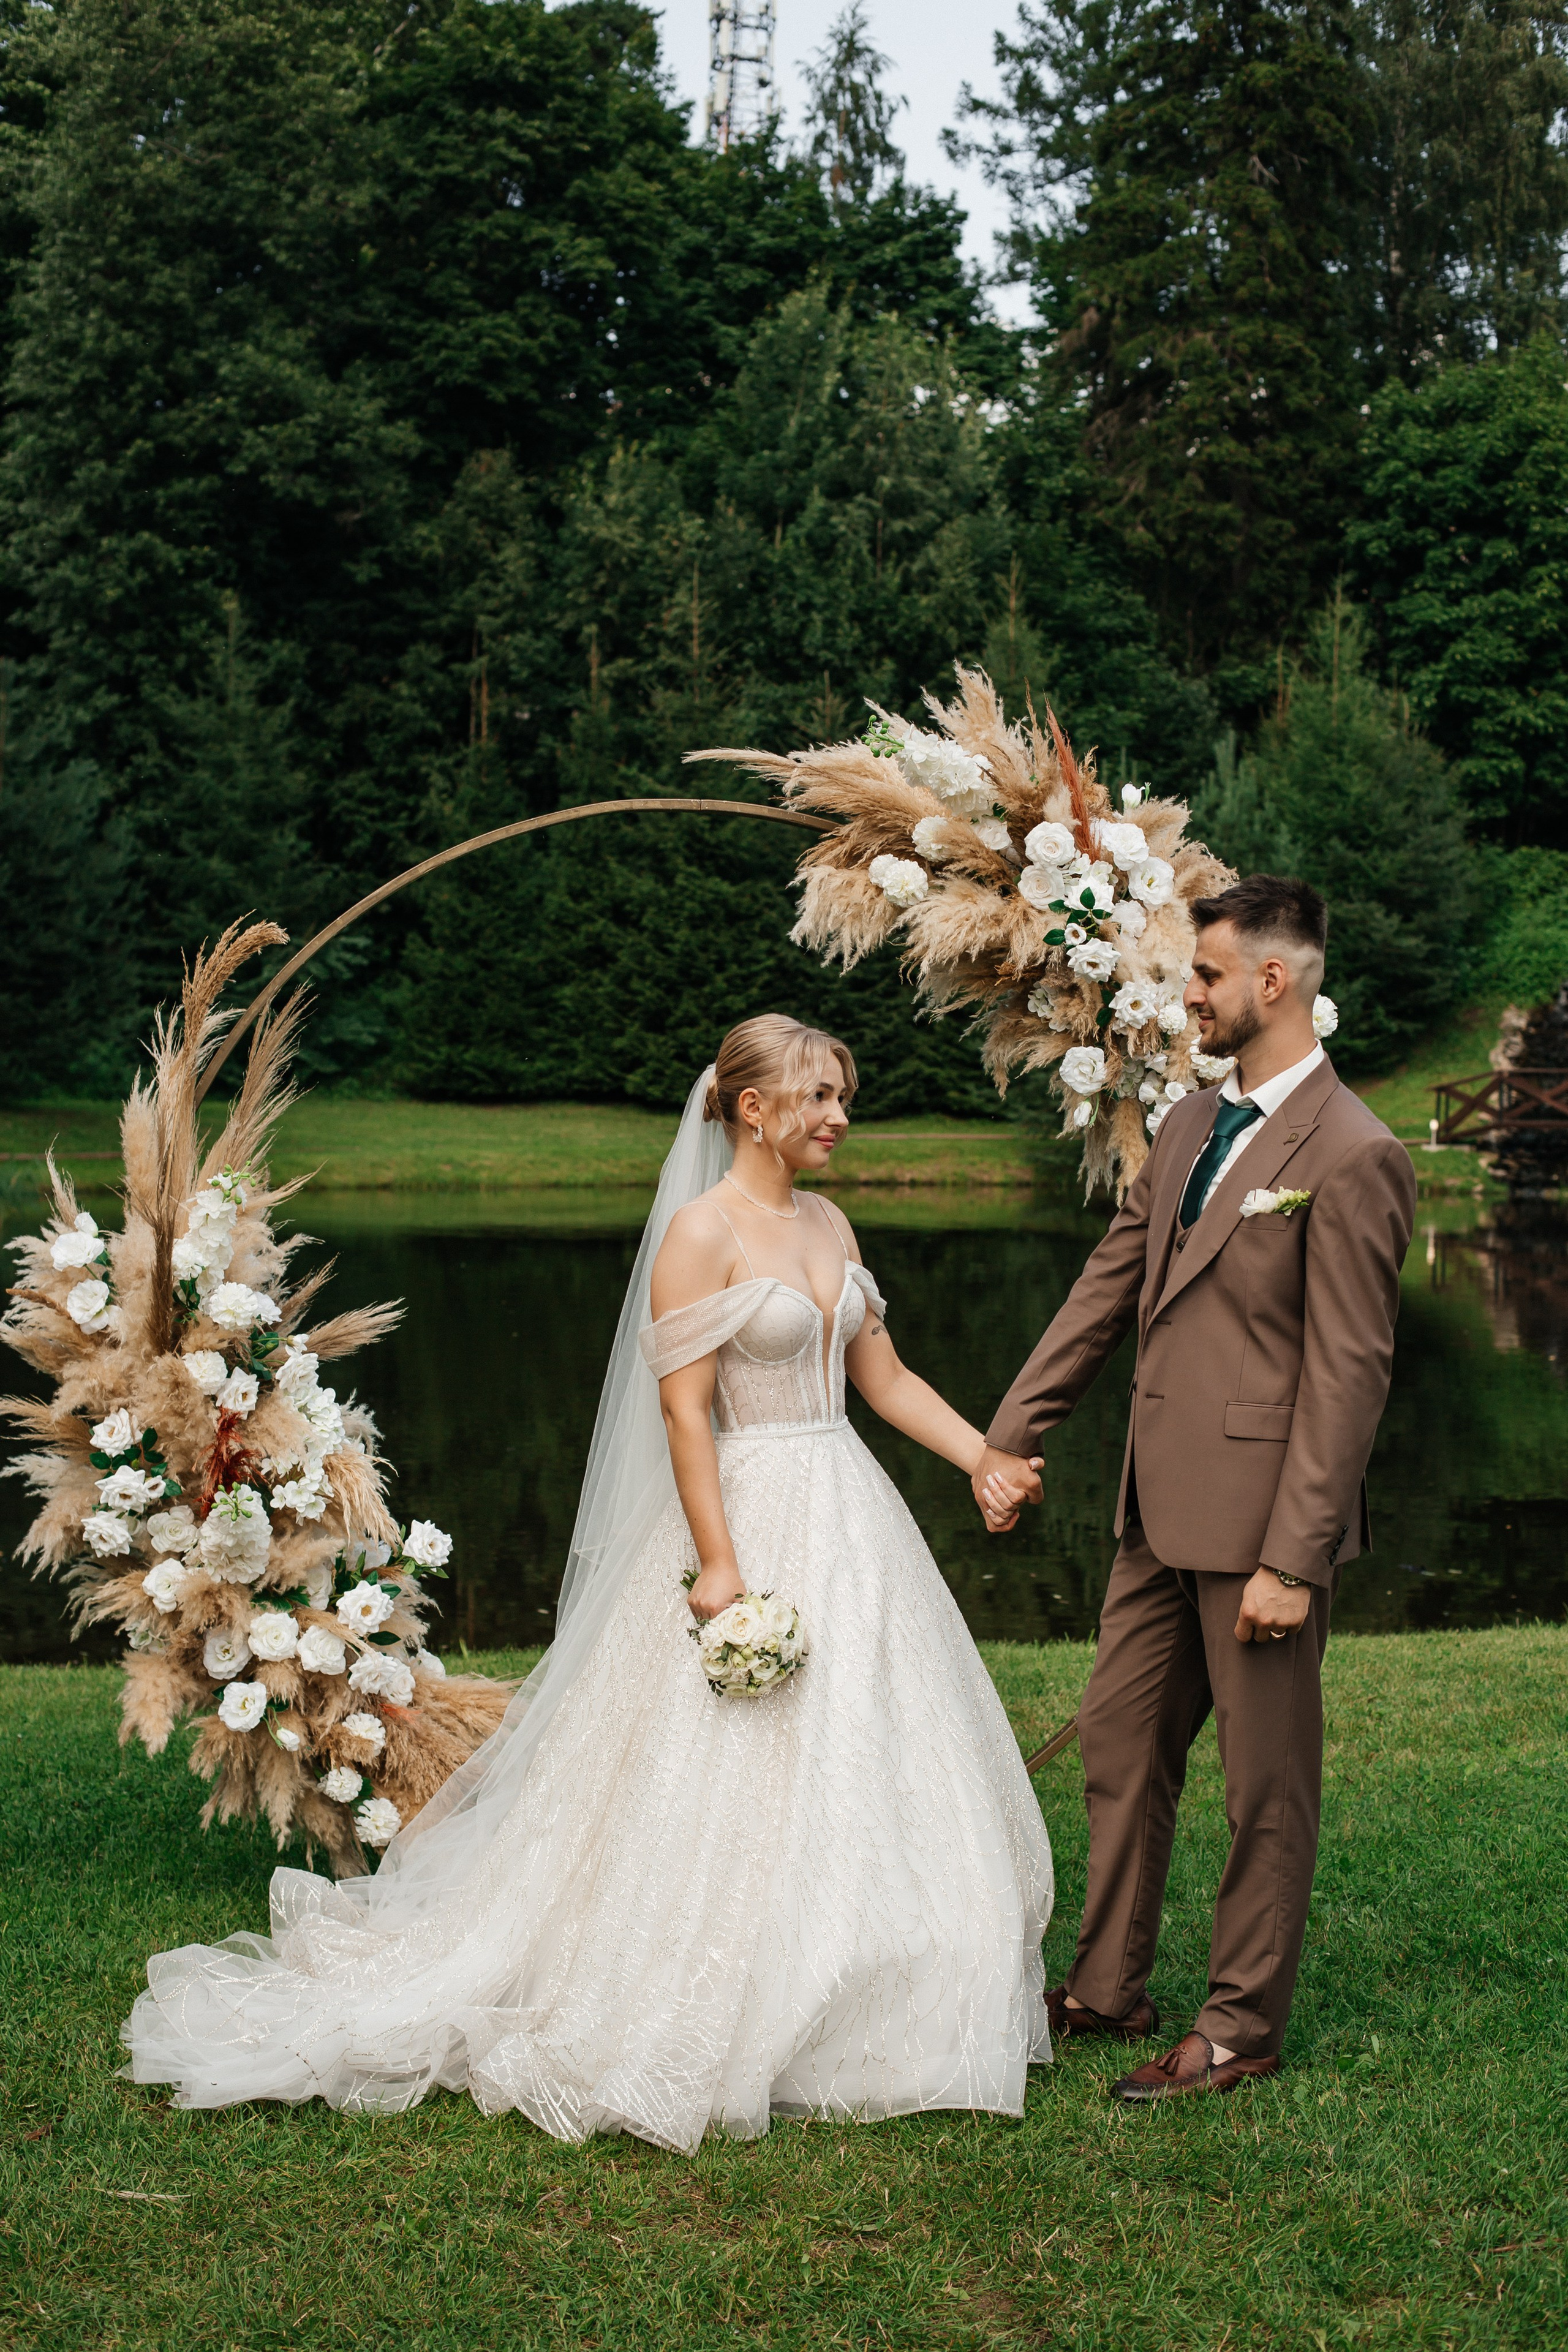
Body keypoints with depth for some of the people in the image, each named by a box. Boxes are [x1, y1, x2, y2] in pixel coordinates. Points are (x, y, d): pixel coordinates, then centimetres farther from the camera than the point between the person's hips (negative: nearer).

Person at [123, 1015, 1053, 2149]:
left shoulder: (828, 1224, 12)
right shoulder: (700, 1232, -11)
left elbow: (887, 1378, 18)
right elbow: (682, 1411, -16)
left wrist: (988, 1461, 10)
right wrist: (721, 1568, -20)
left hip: (851, 1523, 8)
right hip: (753, 1522, -8)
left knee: (860, 1780, 11)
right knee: (734, 1788, -4)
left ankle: (838, 2023, 24)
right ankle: (701, 2040, 8)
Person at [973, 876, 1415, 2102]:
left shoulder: (1352, 1155, -16)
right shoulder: (1187, 1128, 10)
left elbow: (1348, 1373, -17)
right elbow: (1107, 1292, 14)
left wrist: (1293, 1558, -19)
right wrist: (1009, 1439, 9)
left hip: (1261, 1519, -8)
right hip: (1164, 1509, 8)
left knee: (1268, 1783, 6)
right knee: (1121, 1742, 17)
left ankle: (1244, 2025, 20)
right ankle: (1109, 1989, 31)